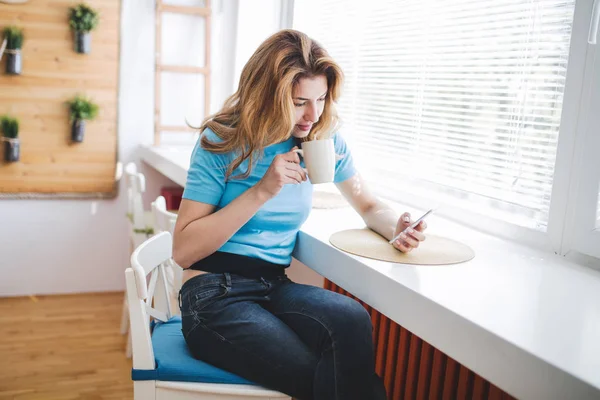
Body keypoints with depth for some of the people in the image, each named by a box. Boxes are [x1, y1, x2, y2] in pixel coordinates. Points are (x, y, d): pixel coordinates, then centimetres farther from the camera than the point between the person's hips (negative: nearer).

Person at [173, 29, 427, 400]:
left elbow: (369, 205, 17)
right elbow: (184, 249, -13)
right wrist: (262, 191, -21)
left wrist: (396, 226, -8)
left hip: (275, 287, 4)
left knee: (351, 320, -30)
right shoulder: (222, 142, -9)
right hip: (215, 294, -4)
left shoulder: (325, 140, 2)